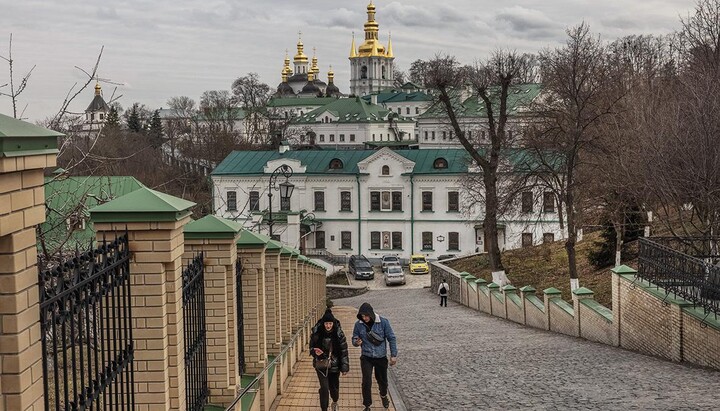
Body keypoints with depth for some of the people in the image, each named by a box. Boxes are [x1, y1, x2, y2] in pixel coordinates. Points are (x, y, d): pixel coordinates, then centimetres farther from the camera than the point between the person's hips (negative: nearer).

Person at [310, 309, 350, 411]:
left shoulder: (339, 334, -11)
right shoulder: (317, 333, -11)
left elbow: (344, 351, -5)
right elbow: (311, 346, 3)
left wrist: (345, 367, -6)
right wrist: (315, 351, -20)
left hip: (334, 365, 1)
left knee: (334, 387, 12)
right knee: (324, 388, -10)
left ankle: (335, 402, 45)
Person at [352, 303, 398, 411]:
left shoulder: (383, 322, -13)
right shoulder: (358, 324, -9)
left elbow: (391, 338, -6)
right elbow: (354, 339, 3)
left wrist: (393, 355, -7)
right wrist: (356, 342, -22)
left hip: (381, 357, 0)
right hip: (366, 357, 0)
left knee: (382, 380, 15)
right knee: (366, 382, -8)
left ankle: (383, 396, 48)